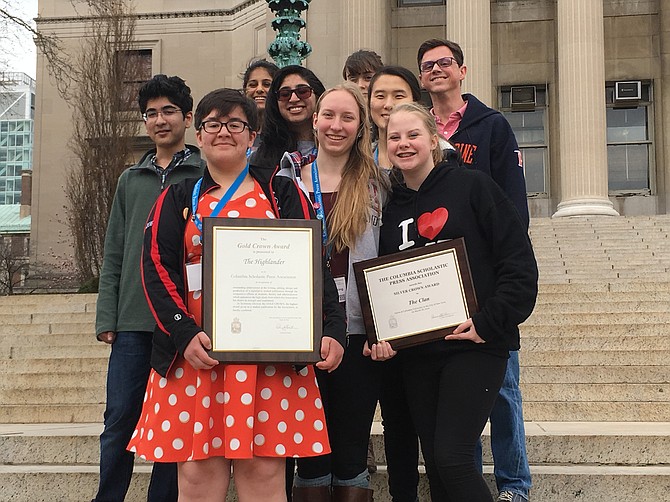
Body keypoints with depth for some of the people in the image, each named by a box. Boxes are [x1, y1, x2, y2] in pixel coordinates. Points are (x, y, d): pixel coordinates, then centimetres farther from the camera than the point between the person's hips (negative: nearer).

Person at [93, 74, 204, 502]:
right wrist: (106, 317, 5)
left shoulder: (205, 175, 3)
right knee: (120, 419, 4)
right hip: (133, 321, 3)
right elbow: (114, 254, 13)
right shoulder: (131, 180, 15)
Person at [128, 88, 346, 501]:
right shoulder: (178, 199, 14)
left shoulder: (282, 193, 13)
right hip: (197, 350, 1)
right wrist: (185, 334, -13)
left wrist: (331, 330, -10)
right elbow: (157, 268, 3)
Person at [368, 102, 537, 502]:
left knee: (453, 458, -13)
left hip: (474, 344, -5)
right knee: (434, 462, 8)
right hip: (415, 353, 5)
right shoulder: (391, 208, 12)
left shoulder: (473, 187, -3)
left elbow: (519, 262, -8)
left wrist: (489, 323, -15)